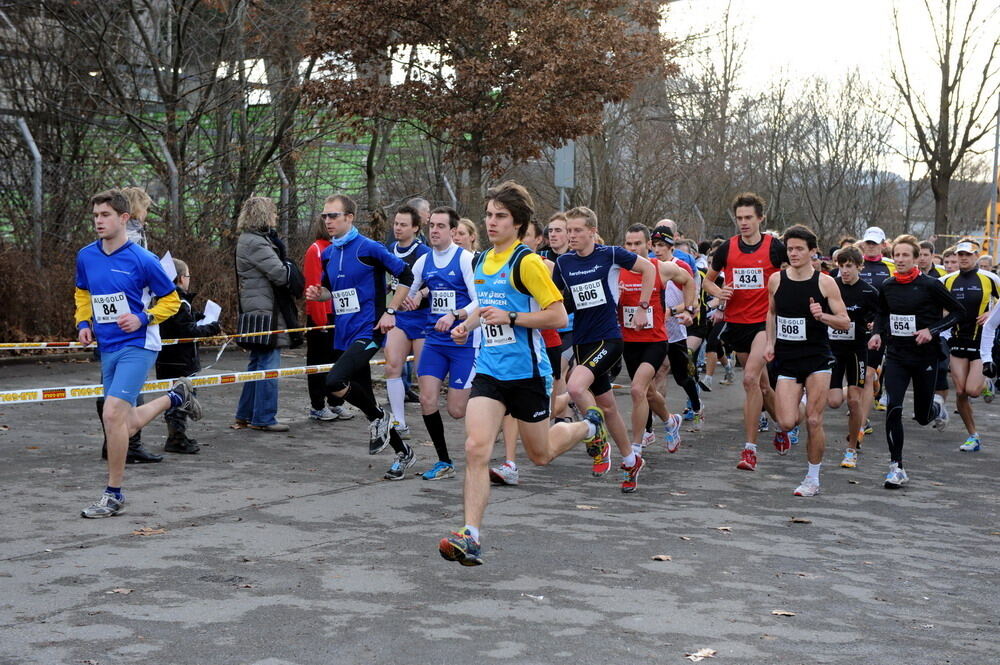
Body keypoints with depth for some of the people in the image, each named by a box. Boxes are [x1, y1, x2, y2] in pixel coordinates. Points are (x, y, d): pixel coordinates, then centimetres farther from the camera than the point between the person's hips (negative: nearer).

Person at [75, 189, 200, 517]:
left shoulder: (142, 259, -12)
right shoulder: (86, 256, 3)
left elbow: (171, 299, -2)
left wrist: (143, 318, -17)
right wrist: (83, 323, 6)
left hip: (137, 346, -7)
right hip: (107, 349, 7)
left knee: (113, 413, -20)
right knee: (126, 425, 14)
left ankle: (114, 495, -7)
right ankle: (175, 396, 41)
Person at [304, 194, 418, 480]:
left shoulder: (368, 248, -9)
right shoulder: (327, 254, 10)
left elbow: (406, 276, -7)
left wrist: (390, 312, -11)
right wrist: (318, 293, 1)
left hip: (367, 331, -7)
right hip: (343, 336, 7)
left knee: (334, 382, -27)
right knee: (365, 400, 10)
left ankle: (378, 418, -1)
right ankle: (403, 452, 26)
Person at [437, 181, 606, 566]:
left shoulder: (526, 262, -13)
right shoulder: (483, 260, 10)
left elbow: (558, 316, -15)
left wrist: (510, 318, -22)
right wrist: (467, 325, 11)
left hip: (525, 371, -5)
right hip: (488, 371, 5)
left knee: (540, 455, 13)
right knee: (476, 448, -13)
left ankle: (589, 427, 43)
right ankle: (470, 537, -14)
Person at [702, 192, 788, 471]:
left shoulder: (774, 246, -4)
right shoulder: (727, 248, 4)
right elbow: (708, 280, 15)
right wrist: (718, 292, -5)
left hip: (765, 321, -4)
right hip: (736, 322, 4)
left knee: (751, 378, -20)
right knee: (762, 384, 14)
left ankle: (750, 449, -15)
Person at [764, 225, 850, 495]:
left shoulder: (825, 282, -5)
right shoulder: (776, 280, 3)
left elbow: (845, 323, -3)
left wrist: (822, 316, -22)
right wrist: (770, 343, 9)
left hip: (817, 358, -2)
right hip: (787, 359, 2)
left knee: (814, 422, -5)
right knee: (787, 423, -9)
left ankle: (813, 478, 11)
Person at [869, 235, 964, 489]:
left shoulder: (930, 285, -11)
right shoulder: (887, 287, 1)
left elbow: (958, 311, -3)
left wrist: (933, 330, -15)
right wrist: (878, 333, 3)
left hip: (925, 356, -2)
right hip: (896, 356, 2)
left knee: (923, 417, 9)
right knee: (893, 409, -15)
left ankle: (937, 406, 48)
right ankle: (897, 467, -6)